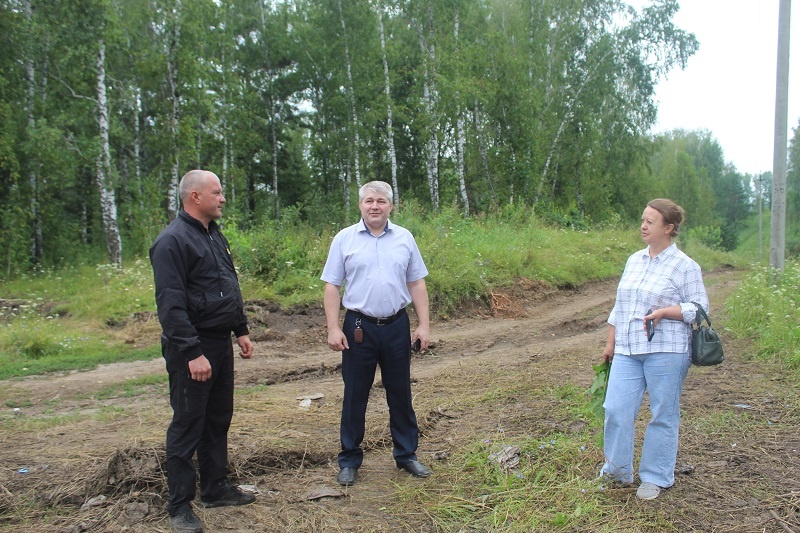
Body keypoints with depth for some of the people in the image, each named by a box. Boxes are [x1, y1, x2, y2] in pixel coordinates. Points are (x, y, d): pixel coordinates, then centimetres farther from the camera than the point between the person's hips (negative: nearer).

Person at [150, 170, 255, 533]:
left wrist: (241, 331, 17)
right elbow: (170, 304, -21)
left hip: (221, 344, 9)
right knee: (187, 426, 0)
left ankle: (215, 488, 30)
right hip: (191, 349, -9)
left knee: (218, 420, 16)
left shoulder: (215, 236, 14)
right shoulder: (172, 241, -15)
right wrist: (192, 353, -24)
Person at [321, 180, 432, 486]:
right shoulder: (344, 239, -1)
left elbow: (417, 284, 7)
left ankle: (406, 455, 28)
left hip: (397, 326, 2)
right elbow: (332, 286, -1)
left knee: (400, 394, 12)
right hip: (359, 327, -1)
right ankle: (349, 460, 21)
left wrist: (424, 325, 1)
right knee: (355, 396, 7)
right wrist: (333, 329, -9)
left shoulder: (404, 238, 4)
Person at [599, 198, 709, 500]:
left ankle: (656, 478, 21)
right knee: (616, 409, 1)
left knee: (663, 416, 5)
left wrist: (664, 311, -20)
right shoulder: (634, 260, 13)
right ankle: (618, 471, 19)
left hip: (666, 351, -5)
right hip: (627, 351, 6)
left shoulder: (684, 266, -5)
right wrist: (610, 343, 18)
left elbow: (699, 307, -6)